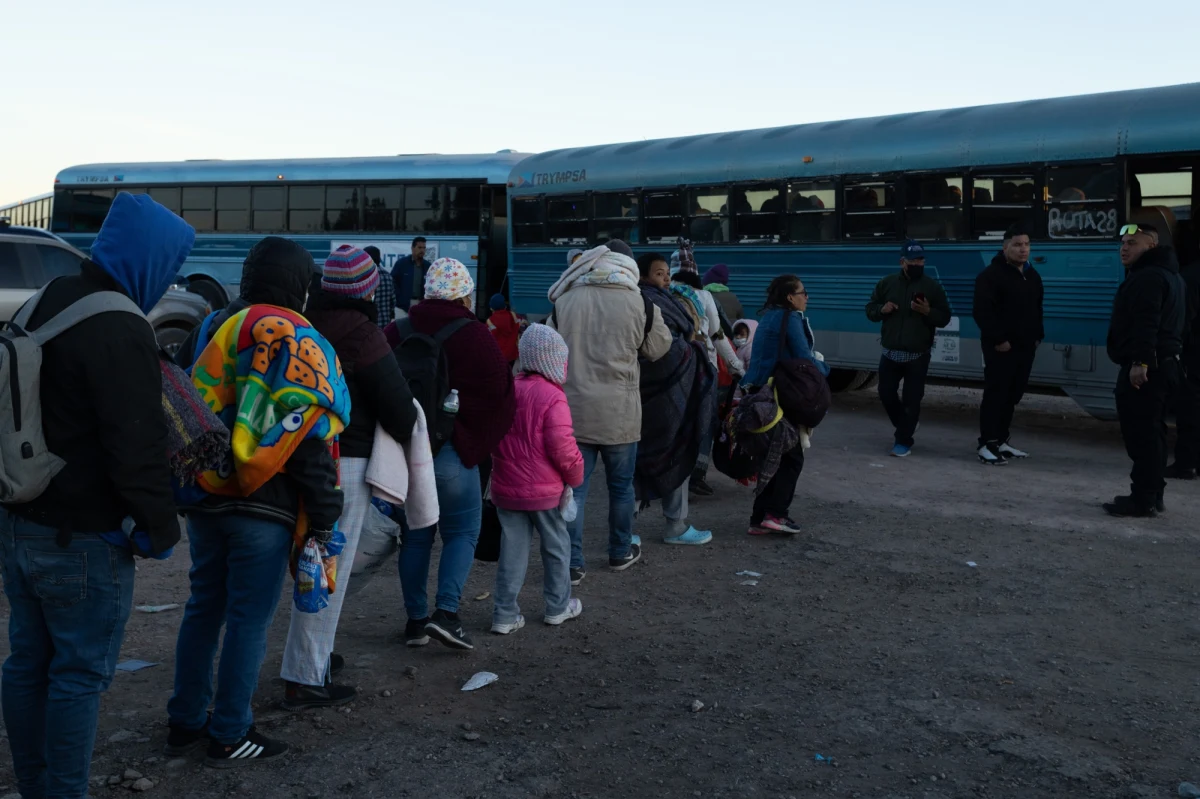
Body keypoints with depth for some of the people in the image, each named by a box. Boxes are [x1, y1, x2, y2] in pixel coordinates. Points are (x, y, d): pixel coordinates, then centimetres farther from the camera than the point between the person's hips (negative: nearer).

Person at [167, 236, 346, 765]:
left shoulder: (210, 330, 11)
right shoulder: (298, 341, -12)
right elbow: (309, 438, -15)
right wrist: (323, 516, -9)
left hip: (204, 498, 7)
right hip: (263, 506, -7)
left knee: (203, 608, 18)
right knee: (249, 619, 4)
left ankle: (185, 723, 28)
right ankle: (229, 736, 14)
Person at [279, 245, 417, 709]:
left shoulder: (302, 324, 9)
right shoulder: (360, 333, -15)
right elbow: (398, 404, -14)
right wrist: (407, 437, 6)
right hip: (344, 462, -8)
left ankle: (313, 654, 35)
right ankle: (305, 680, 4)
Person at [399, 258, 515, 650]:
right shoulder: (475, 336, -9)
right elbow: (500, 394, -10)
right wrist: (479, 441, 3)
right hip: (451, 452, -5)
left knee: (415, 534, 14)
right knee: (462, 532, 7)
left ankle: (415, 619, 18)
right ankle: (446, 611, -6)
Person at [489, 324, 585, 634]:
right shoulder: (553, 397, -16)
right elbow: (562, 447, -18)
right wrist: (575, 476, -1)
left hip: (506, 488, 5)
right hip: (545, 491, -5)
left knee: (512, 550, 11)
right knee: (556, 545, 14)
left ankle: (504, 614, 12)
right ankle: (558, 606, 27)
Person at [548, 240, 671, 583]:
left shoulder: (564, 301, -2)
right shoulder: (639, 303, -5)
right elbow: (658, 348, 9)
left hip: (573, 409, 1)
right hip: (620, 412, 0)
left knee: (574, 486, 6)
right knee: (621, 485, 16)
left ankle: (571, 562, 7)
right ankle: (621, 552, 31)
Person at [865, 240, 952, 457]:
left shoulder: (932, 286, -1)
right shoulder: (886, 283, 4)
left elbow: (944, 318, 1)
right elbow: (870, 310, 10)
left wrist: (928, 312, -20)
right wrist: (882, 309, -12)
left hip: (918, 356, -3)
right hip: (891, 353, 3)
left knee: (911, 399, -3)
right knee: (886, 393, 8)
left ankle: (904, 441, 8)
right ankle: (904, 425, 34)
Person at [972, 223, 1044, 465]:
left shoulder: (1032, 275, 17)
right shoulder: (991, 274, -10)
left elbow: (1037, 310, 27)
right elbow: (982, 311, -18)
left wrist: (1037, 336, 15)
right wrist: (998, 339, -19)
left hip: (1025, 346, 8)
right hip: (1001, 347, -8)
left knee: (1012, 395, 11)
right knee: (995, 395, -8)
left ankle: (1001, 441, 20)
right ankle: (987, 444, -5)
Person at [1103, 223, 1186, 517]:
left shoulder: (1147, 276, -14)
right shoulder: (1168, 274, 22)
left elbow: (1146, 324, -25)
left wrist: (1140, 361, -29)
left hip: (1144, 367, -11)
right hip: (1164, 362, 11)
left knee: (1141, 433, -10)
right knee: (1152, 431, 14)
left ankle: (1143, 498, -9)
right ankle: (1152, 495, 19)